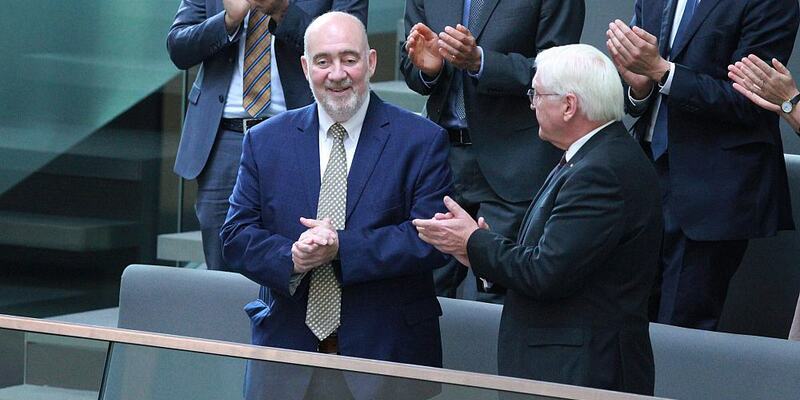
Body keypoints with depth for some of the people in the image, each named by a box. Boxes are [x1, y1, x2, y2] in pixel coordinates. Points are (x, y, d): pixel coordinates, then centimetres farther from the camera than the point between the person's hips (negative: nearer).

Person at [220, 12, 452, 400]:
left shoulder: (422, 141, -2)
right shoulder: (265, 141, 7)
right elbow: (236, 236, 3)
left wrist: (342, 248, -20)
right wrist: (291, 258, -17)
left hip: (387, 351, -2)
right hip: (286, 345, 2)